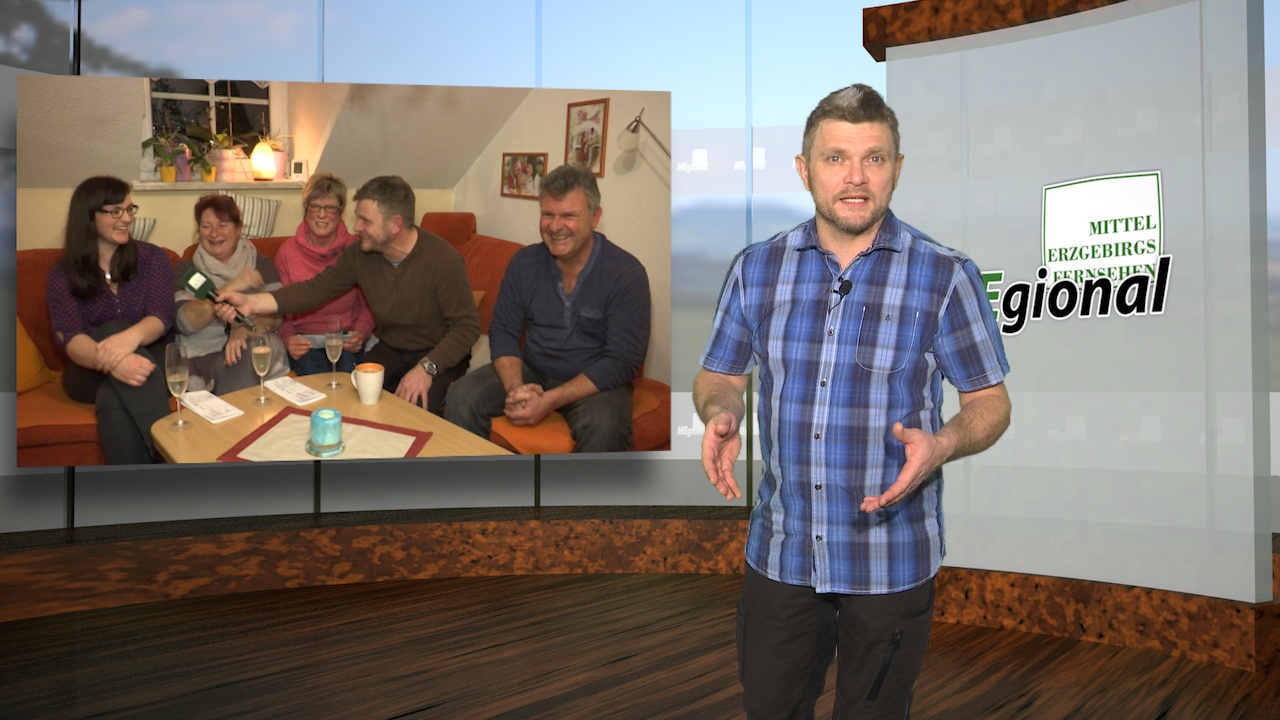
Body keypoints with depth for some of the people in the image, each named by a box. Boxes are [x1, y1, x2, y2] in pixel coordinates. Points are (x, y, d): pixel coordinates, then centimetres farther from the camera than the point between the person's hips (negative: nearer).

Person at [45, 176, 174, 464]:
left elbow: (162, 316, -10)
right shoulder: (62, 275, 2)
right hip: (90, 372, 0)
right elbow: (69, 338, -14)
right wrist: (111, 361, -40)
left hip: (150, 359, 0)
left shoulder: (152, 257, 5)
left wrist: (132, 336, -37)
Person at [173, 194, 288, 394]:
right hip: (203, 353, -2)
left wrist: (245, 330, -23)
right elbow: (185, 323, -7)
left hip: (254, 347, 2)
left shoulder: (262, 265, 13)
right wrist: (229, 288, -19)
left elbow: (275, 314, -2)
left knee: (249, 354, -32)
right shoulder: (185, 270, 10)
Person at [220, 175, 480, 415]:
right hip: (389, 350, 6)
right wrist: (252, 302, -15)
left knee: (415, 407, -31)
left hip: (439, 355, -5)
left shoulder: (443, 260, -22)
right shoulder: (359, 254, -5)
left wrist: (426, 368, -32)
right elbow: (316, 289, -2)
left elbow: (467, 326, -20)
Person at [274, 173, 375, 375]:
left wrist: (361, 332, -12)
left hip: (347, 340, 0)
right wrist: (288, 338, -13)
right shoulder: (287, 251, 2)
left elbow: (367, 303, 8)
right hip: (305, 341, 0)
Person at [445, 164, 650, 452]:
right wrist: (515, 387, -19)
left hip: (595, 383, -4)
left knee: (604, 429, -36)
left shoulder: (627, 274, -15)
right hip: (532, 372, 4)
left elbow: (622, 360, -18)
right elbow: (503, 331, 3)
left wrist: (551, 400, -27)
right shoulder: (524, 262, -1)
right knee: (462, 397, -17)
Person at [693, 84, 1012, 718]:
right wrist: (720, 413, -14)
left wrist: (942, 444, -24)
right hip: (779, 552, 3)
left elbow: (990, 402, -3)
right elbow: (718, 376, 10)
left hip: (891, 562, -2)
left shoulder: (945, 278, -8)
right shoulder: (756, 269, 0)